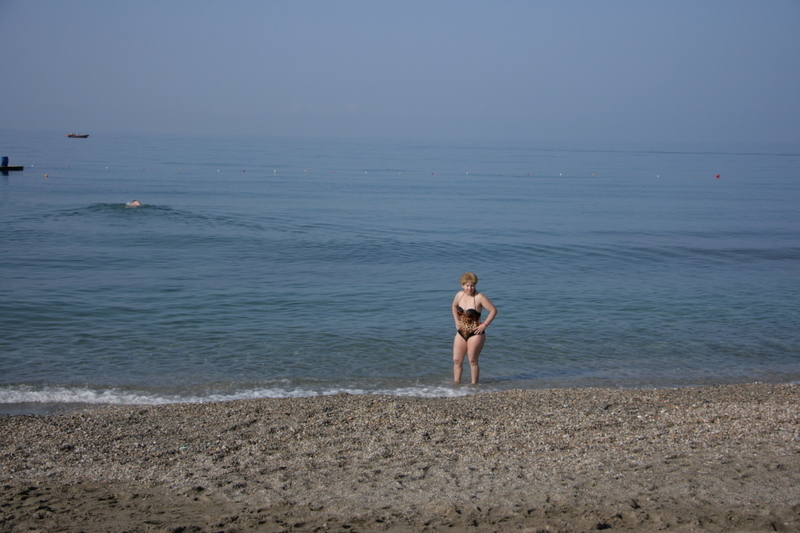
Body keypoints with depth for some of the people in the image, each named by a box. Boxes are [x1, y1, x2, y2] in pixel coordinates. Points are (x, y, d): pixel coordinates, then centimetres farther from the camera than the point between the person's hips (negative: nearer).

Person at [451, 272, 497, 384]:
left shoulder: (479, 297, -15)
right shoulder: (459, 295, 2)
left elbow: (493, 310, -12)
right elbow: (454, 306, 23)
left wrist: (484, 325, -13)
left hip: (475, 333, -6)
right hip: (461, 333, 6)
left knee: (472, 361, 0)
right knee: (457, 360, 6)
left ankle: (474, 385, 9)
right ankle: (456, 383, 15)